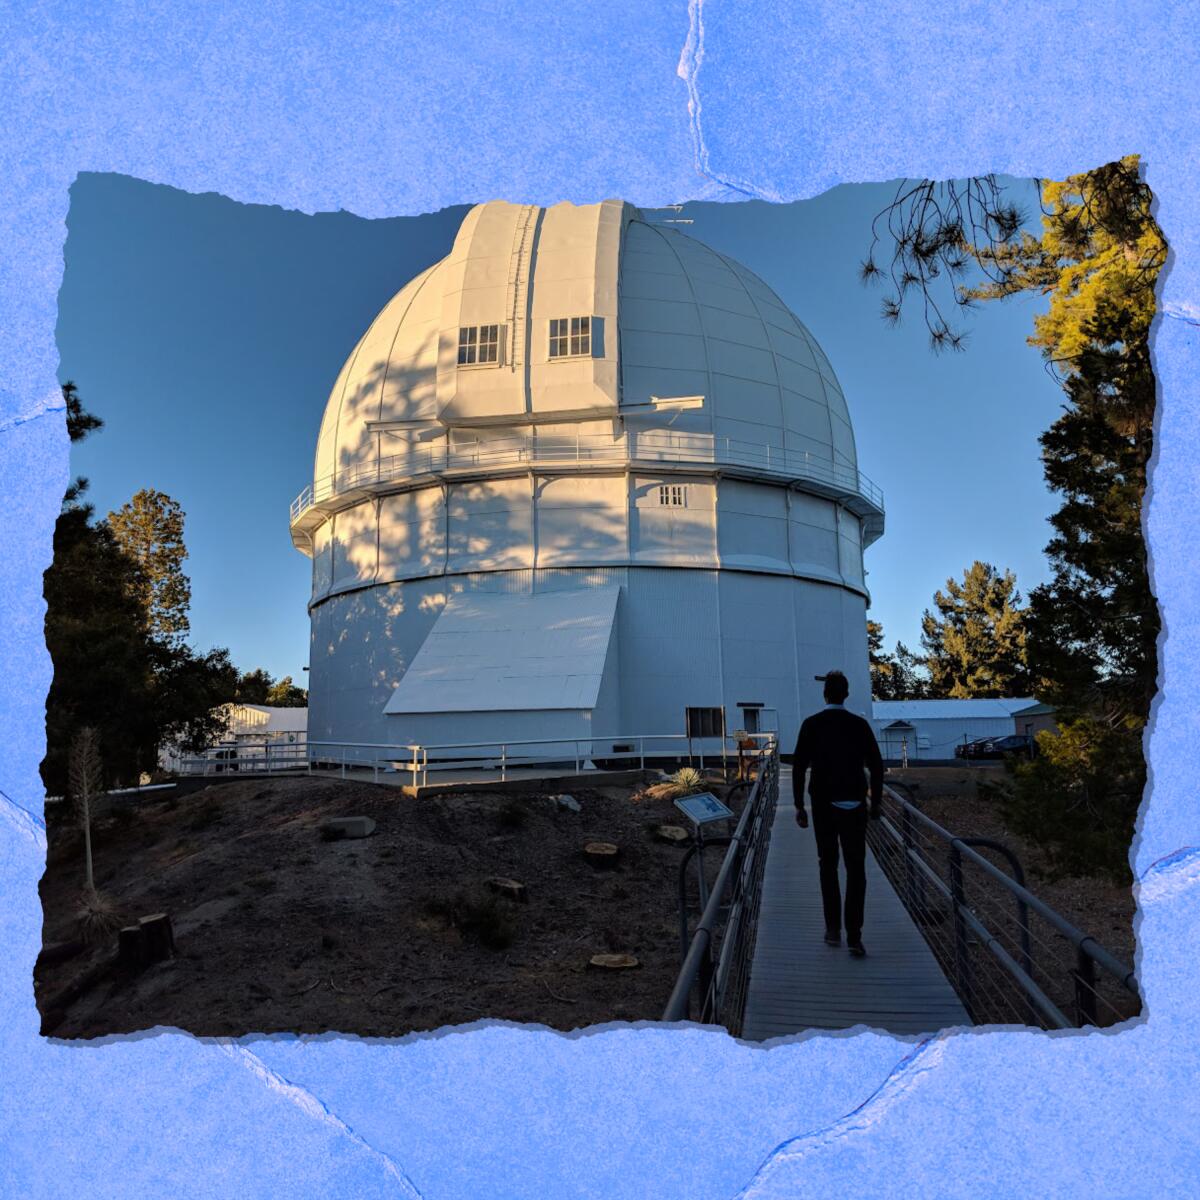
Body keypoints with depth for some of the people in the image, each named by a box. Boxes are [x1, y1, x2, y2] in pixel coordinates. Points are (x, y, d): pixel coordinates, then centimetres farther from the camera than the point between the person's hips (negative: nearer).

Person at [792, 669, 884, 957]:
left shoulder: (811, 724, -5)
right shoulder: (859, 724, -2)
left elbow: (799, 767, -7)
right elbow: (876, 765, -1)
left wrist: (799, 806, 0)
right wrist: (875, 803, 9)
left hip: (823, 804, 0)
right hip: (854, 805, 0)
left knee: (828, 866, 12)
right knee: (856, 869, 3)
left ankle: (833, 930, 16)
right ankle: (854, 936, -3)